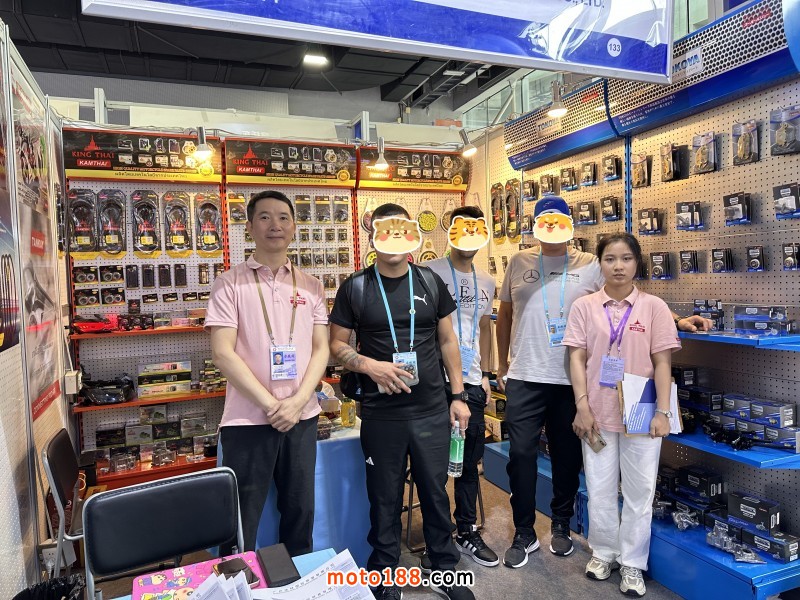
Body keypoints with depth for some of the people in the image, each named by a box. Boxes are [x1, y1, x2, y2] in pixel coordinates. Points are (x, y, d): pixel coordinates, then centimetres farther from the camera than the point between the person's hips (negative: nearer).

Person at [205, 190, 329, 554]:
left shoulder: (311, 287, 7)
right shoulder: (230, 284, -3)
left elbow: (320, 349, 4)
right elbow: (223, 353, -10)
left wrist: (296, 402, -11)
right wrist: (270, 404, -15)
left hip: (302, 417, 4)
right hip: (247, 420, -3)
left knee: (300, 513, 17)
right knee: (240, 524, 7)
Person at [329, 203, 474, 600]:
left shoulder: (431, 282, 3)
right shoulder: (355, 287, -4)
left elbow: (447, 340, 9)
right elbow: (336, 345, 0)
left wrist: (458, 395, 6)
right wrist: (368, 365, -19)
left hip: (433, 411, 2)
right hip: (381, 415, -1)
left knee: (436, 492, 14)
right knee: (385, 498, 12)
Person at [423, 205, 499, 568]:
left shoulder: (486, 282, 13)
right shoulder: (430, 272, -5)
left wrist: (485, 374, 17)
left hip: (472, 382, 6)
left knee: (470, 461, 15)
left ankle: (466, 533, 32)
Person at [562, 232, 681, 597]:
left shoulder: (653, 307, -1)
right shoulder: (584, 307, 0)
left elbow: (662, 363, -1)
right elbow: (577, 359, -2)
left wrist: (662, 412, -7)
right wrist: (582, 407, -8)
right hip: (598, 413, 1)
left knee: (639, 491, 9)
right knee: (599, 489, 11)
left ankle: (631, 563, 26)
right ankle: (603, 552, 32)